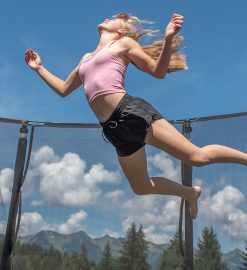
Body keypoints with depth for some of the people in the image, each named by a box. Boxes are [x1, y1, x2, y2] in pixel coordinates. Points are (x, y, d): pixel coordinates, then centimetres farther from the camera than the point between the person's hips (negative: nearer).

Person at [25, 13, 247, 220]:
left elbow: (158, 72, 3)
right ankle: (189, 193, 36)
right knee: (141, 188, 14)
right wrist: (39, 68, 34)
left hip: (131, 112, -6)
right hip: (115, 129, 7)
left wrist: (169, 38, -11)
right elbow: (63, 89, 36)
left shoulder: (124, 43, 11)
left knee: (198, 156, -14)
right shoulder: (87, 58, 29)